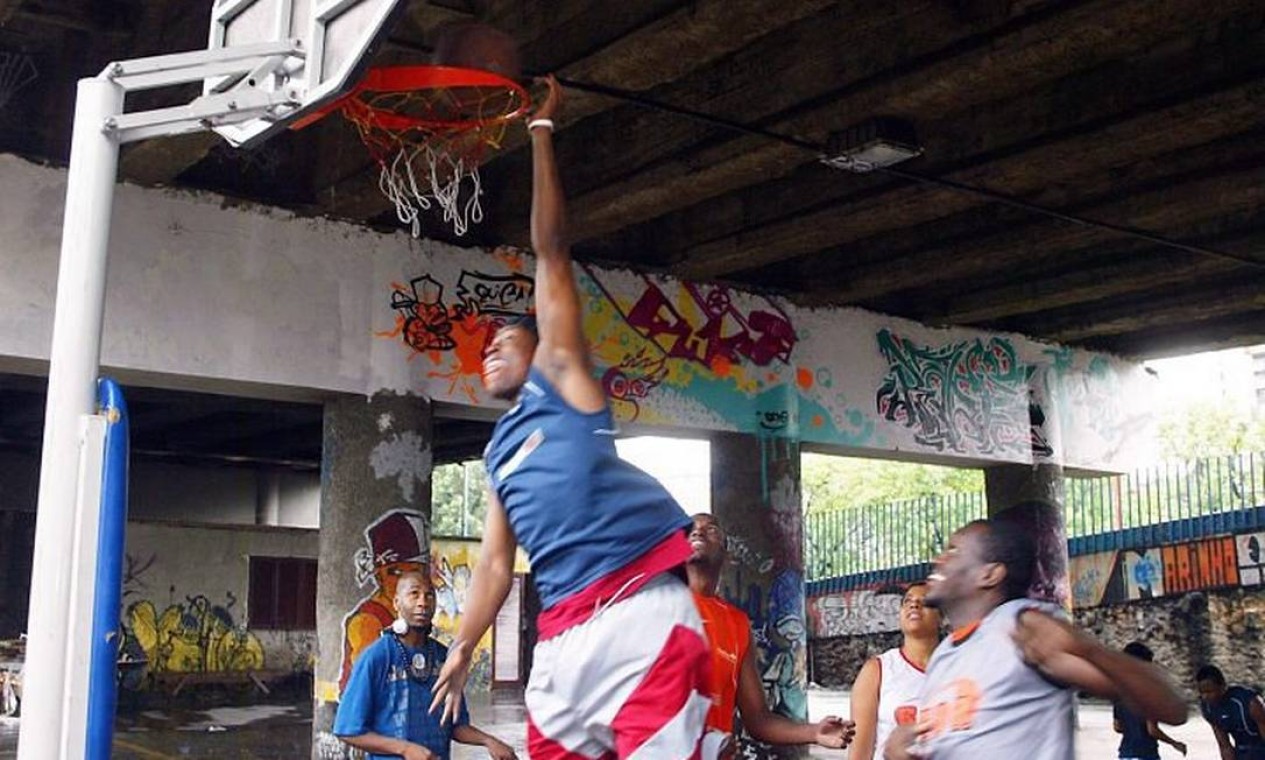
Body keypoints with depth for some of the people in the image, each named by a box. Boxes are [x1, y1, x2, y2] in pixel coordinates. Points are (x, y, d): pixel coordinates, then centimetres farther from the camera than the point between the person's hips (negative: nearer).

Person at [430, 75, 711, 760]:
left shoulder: (562, 380, 12)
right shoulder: (499, 451, 28)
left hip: (639, 606, -7)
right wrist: (461, 650, 23)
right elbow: (495, 563, 27)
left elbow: (550, 251, 9)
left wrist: (541, 131, 10)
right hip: (564, 630, 7)